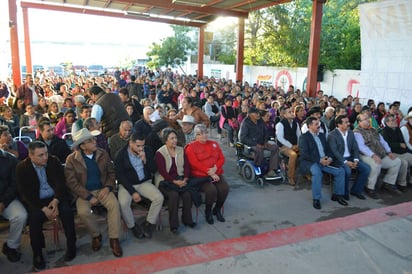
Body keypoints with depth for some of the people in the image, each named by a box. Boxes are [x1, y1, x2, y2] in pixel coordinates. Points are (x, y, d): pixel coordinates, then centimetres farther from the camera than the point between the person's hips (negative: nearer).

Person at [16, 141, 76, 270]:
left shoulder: (54, 161, -2)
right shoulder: (22, 168, -8)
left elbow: (61, 183, -3)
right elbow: (25, 193, -11)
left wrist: (56, 200, -21)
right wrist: (43, 208, -22)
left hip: (55, 197, 1)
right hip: (35, 201, -1)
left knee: (67, 211, -26)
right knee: (35, 216, -30)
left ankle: (71, 245, -9)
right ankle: (37, 254, -11)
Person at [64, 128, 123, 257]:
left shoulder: (103, 154, 1)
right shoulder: (71, 159, -8)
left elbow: (111, 173, 7)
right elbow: (72, 183, -9)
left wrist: (108, 187, -12)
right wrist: (89, 197, -16)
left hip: (102, 189, 2)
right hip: (84, 193, -1)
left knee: (114, 204, -27)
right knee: (83, 212, -30)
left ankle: (114, 239, -14)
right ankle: (96, 235, 0)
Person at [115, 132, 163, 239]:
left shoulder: (147, 151, -2)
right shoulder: (121, 155, -11)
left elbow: (154, 170, 0)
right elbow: (120, 176, -12)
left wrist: (145, 160, -20)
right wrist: (133, 192, -20)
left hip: (144, 182, 3)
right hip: (127, 184, -2)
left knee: (159, 198, -21)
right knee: (123, 203, -31)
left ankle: (148, 224, 0)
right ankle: (133, 226, -3)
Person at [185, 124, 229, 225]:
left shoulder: (214, 144, 15)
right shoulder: (191, 147, -1)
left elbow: (221, 158, 10)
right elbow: (195, 164, -11)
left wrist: (215, 168, -10)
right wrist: (209, 173, -16)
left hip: (216, 174, 5)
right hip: (200, 176, -5)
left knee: (224, 188, -21)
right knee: (211, 190, -29)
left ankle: (217, 209, 7)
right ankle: (208, 211, 0)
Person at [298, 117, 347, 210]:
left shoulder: (321, 135, 17)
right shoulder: (304, 137, -5)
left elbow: (328, 149, 19)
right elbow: (304, 154, -14)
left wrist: (329, 158, -4)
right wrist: (319, 160, -20)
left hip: (324, 161, 7)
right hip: (309, 162, -7)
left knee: (340, 170, -9)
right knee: (317, 172, -36)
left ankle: (337, 195, 5)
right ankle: (316, 199, -23)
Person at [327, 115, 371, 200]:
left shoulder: (351, 133, 10)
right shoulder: (332, 135, -11)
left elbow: (355, 148, 9)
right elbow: (334, 151, -18)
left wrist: (356, 160, -9)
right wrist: (346, 162, -24)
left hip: (350, 158, 7)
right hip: (338, 159, -7)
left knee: (366, 168, -10)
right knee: (347, 170, -33)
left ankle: (355, 190, 5)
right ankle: (344, 192, -9)